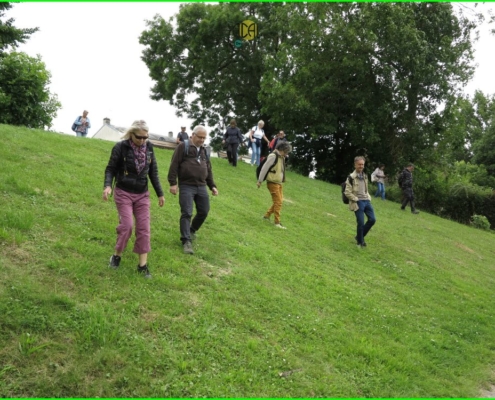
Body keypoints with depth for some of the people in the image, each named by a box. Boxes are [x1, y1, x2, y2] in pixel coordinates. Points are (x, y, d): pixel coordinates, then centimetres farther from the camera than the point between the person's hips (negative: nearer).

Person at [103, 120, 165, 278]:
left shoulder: (149, 148, 0)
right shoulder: (120, 147, -12)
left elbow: (153, 172, 8)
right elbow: (111, 168, -8)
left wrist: (160, 193, 9)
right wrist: (107, 185, -26)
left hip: (142, 195, 4)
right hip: (123, 193, -4)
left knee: (144, 228, -1)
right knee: (126, 226, -10)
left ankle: (143, 265, 5)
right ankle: (117, 255, 15)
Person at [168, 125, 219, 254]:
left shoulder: (204, 151, 18)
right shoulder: (183, 147, -1)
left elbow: (208, 170, 24)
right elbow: (174, 165, -7)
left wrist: (212, 186, 18)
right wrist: (173, 183, -14)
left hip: (201, 187, 6)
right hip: (186, 186, -6)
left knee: (204, 212, 7)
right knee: (186, 213, -9)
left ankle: (192, 230, 33)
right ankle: (186, 241, -6)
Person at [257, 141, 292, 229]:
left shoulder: (282, 157, 10)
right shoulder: (273, 156, -18)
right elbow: (264, 168, -18)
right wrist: (260, 181, -16)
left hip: (279, 183, 9)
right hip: (273, 183, -9)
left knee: (278, 201, 11)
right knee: (278, 202, -8)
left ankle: (267, 215, 23)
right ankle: (277, 222, -2)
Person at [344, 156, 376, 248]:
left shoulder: (365, 176, 14)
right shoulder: (351, 177, -9)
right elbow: (347, 192, -11)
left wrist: (368, 198, 9)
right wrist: (357, 199, -12)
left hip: (366, 201, 7)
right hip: (358, 202, -7)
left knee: (372, 219, 2)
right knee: (361, 223, -6)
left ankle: (360, 236, 20)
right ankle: (360, 242, 12)